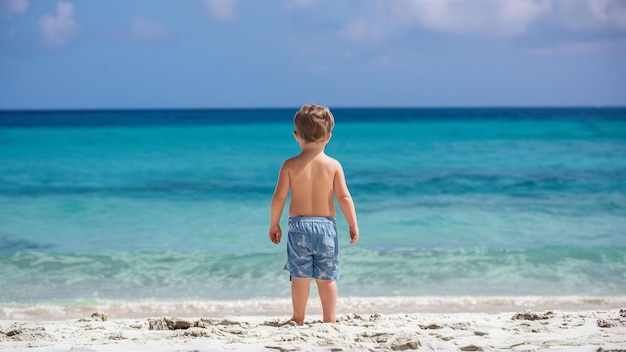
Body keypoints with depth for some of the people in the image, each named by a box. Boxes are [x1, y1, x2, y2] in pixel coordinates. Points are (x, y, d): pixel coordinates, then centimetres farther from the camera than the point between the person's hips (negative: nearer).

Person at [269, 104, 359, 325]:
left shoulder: (290, 165, -4)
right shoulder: (333, 165, -4)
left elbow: (279, 197, -4)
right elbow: (344, 197, -6)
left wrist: (274, 224, 8)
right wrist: (353, 225, 3)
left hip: (299, 225, 0)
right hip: (326, 226, 0)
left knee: (300, 276, 7)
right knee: (327, 277, 6)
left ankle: (298, 320, 13)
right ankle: (329, 320, 9)